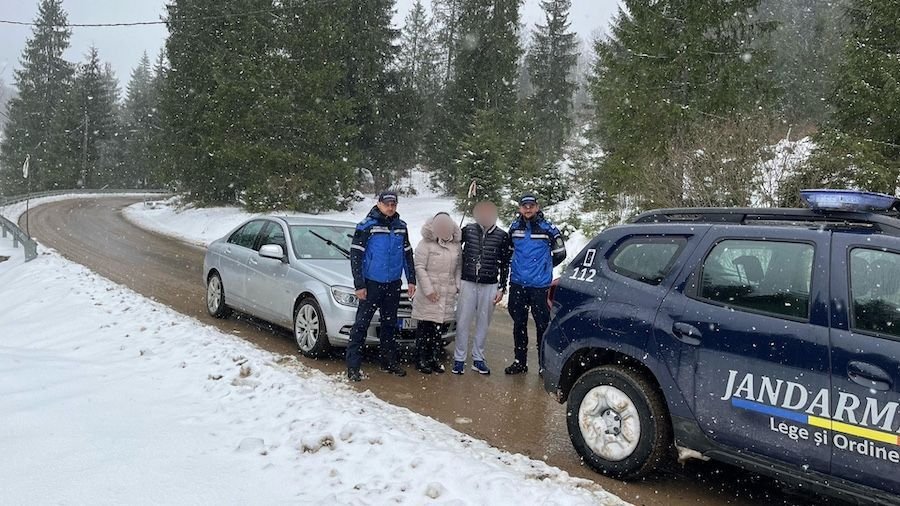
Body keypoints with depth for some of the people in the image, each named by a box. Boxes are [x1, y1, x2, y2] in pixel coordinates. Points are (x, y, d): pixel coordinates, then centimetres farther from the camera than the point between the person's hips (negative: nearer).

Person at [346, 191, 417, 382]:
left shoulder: (401, 227, 7)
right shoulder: (366, 226, -9)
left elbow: (408, 255, 14)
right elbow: (355, 256, -10)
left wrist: (411, 280, 9)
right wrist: (359, 285, -14)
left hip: (393, 285, 5)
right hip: (371, 283, -5)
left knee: (389, 324, 14)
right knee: (361, 324, -4)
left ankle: (390, 361, 26)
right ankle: (353, 366, 0)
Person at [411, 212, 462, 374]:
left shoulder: (455, 244, 8)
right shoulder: (426, 243, -8)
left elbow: (458, 267, 15)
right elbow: (420, 268, -10)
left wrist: (458, 285, 4)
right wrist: (428, 290, -15)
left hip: (447, 295, 5)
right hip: (429, 295, -5)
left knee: (439, 328, 11)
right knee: (424, 328, 1)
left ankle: (435, 358, 21)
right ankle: (422, 360, 9)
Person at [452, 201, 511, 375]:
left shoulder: (502, 236, 0)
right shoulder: (468, 230, -1)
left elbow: (505, 264, 5)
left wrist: (502, 288, 1)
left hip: (489, 285, 0)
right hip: (468, 283, 0)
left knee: (483, 323, 8)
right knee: (463, 321, 1)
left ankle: (478, 358, 19)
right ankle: (459, 358, 12)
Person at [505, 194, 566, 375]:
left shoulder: (547, 228, -6)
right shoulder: (514, 227, 6)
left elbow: (560, 253, 5)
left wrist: (544, 266, 10)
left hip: (540, 285, -4)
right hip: (517, 284, 4)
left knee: (542, 325, -1)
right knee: (519, 324, 12)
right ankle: (520, 362, 23)